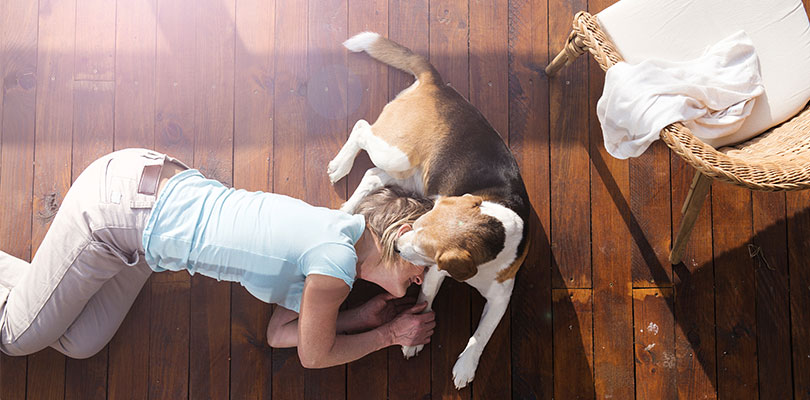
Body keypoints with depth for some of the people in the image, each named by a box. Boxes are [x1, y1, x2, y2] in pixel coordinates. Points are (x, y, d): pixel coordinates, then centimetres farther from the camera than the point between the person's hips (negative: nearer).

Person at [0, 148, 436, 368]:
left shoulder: (334, 231, 3)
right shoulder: (335, 267, -23)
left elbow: (278, 334, 8)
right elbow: (313, 355, -5)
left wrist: (364, 316, 6)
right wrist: (389, 334, 5)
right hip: (119, 206, -8)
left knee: (77, 345, 17)